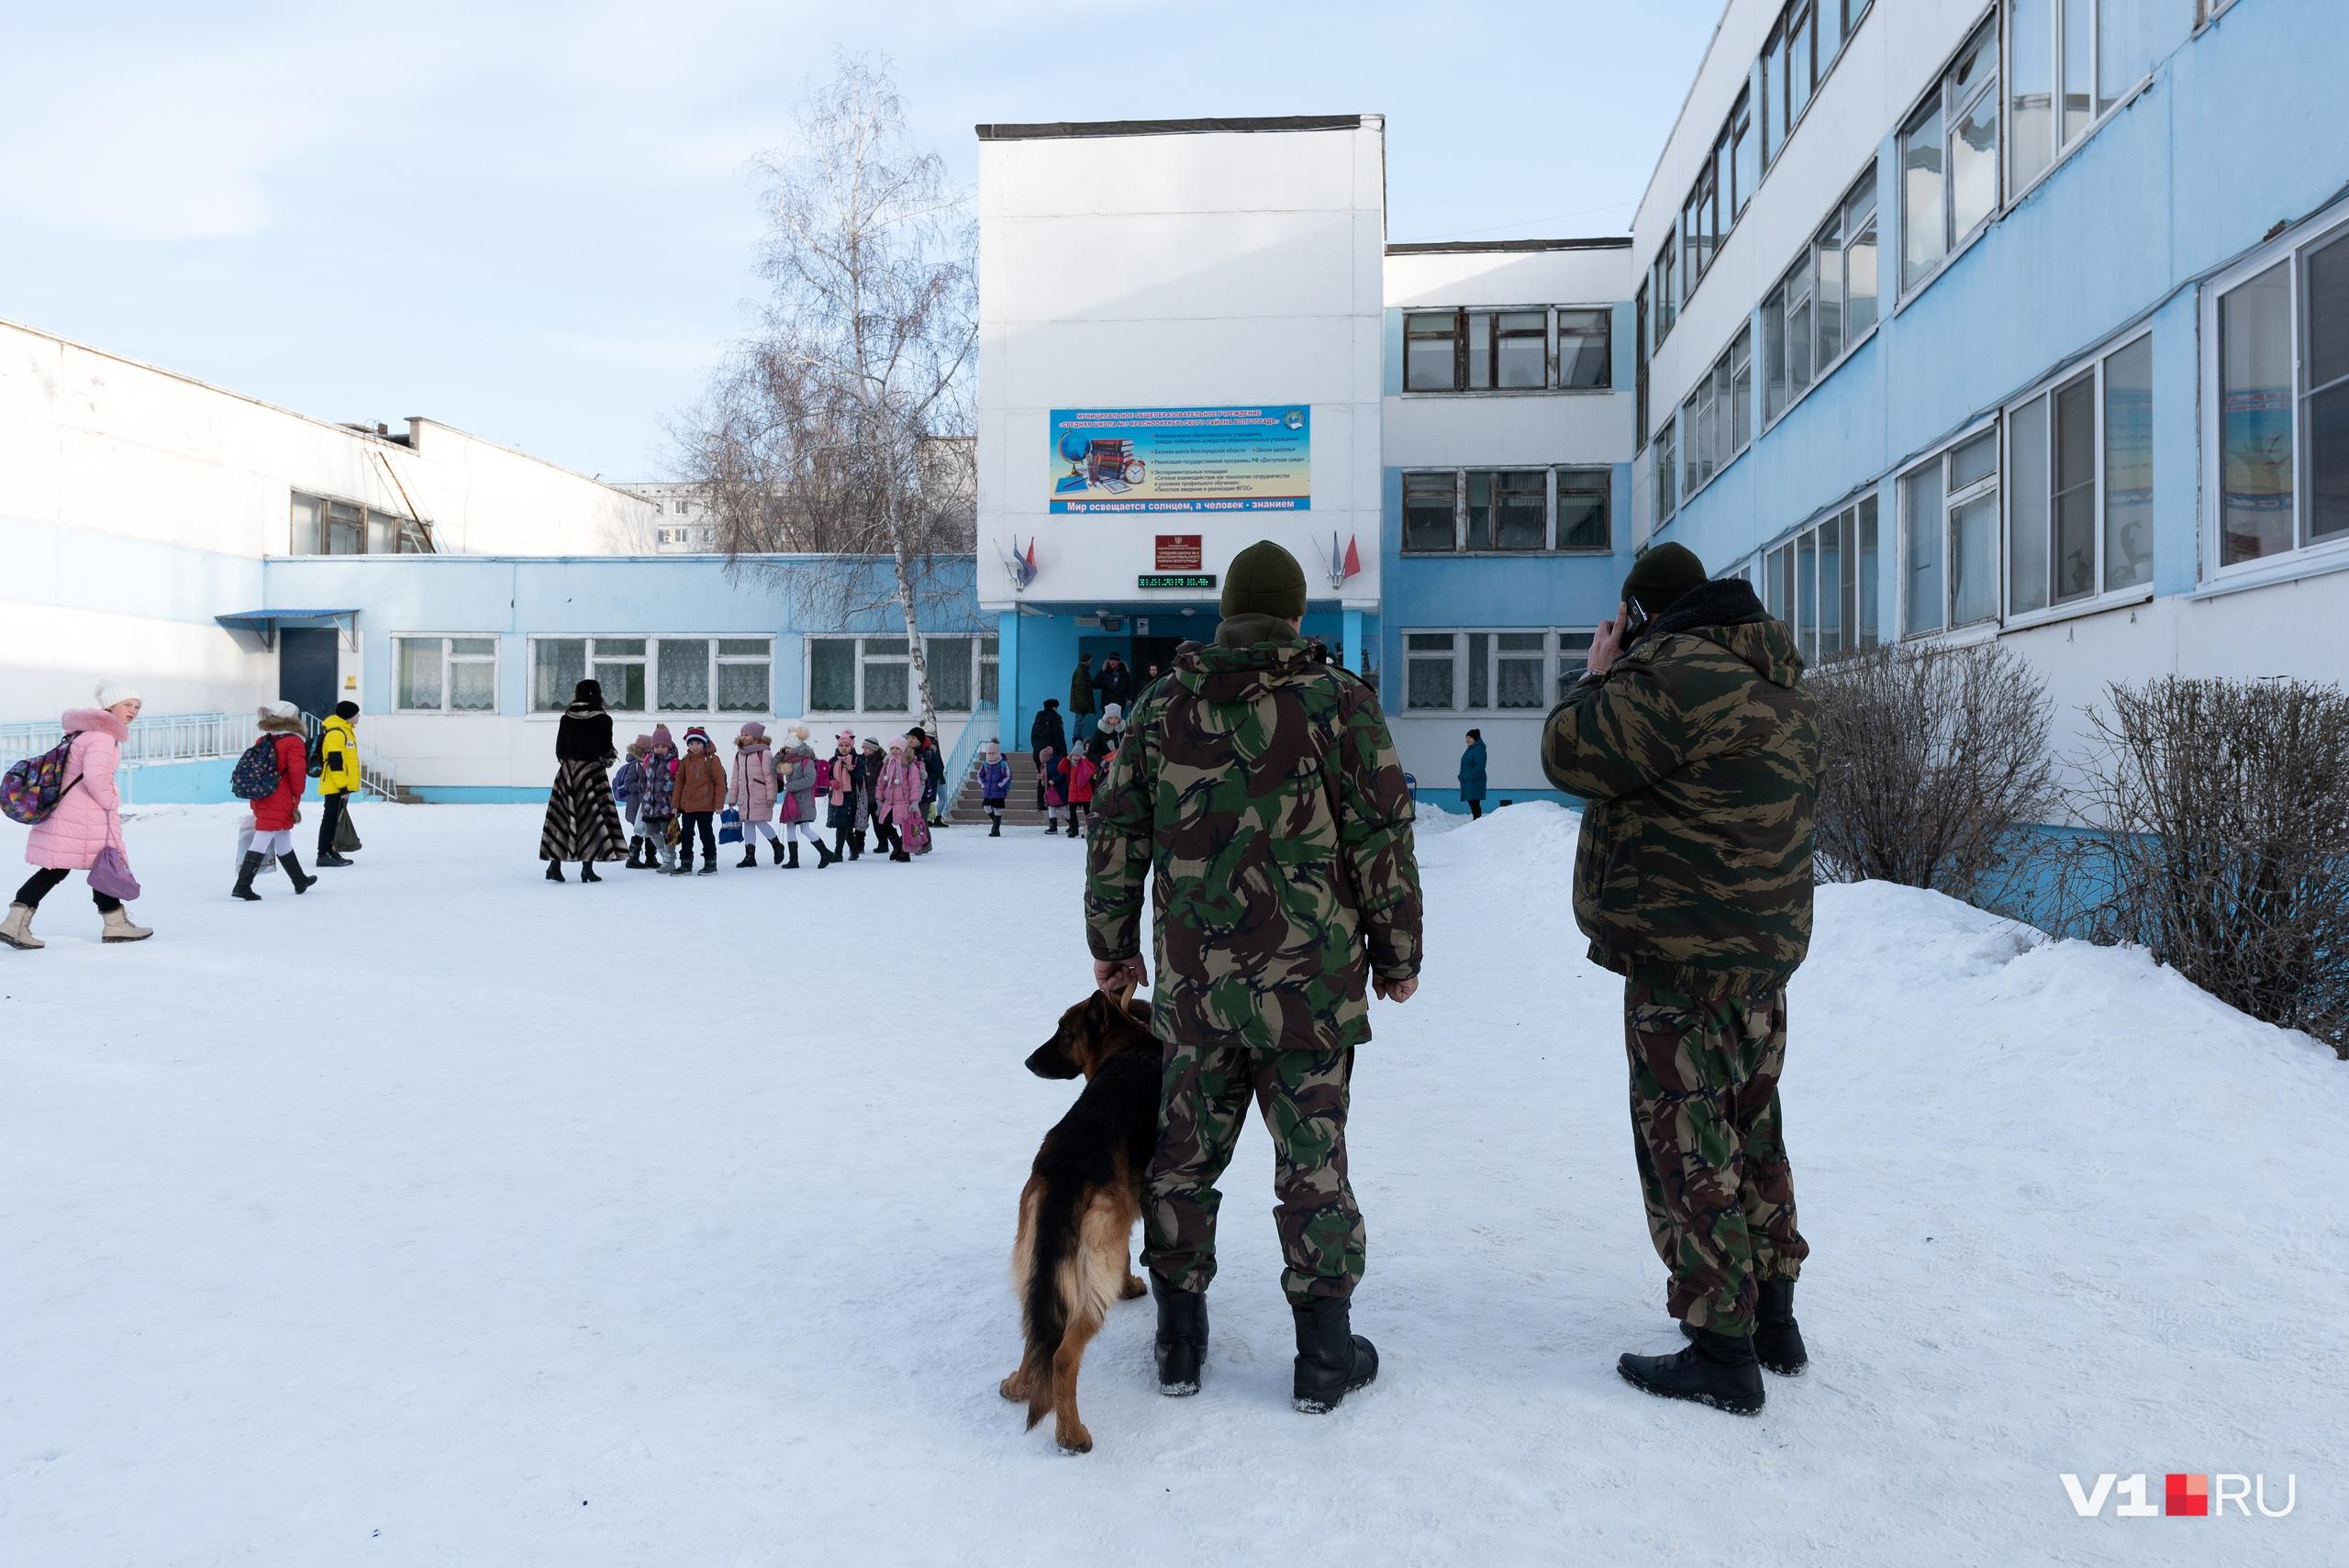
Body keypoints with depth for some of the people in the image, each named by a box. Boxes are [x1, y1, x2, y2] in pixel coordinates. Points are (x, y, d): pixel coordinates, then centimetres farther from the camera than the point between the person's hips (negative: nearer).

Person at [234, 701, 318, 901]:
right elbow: (297, 772, -17)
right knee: (261, 843, -9)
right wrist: (297, 798, -3)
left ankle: (300, 881, 33)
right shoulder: (294, 743, -8)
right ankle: (242, 886, -12)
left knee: (283, 843, 18)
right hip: (280, 803, -7)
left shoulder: (262, 742, 12)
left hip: (261, 801, 7)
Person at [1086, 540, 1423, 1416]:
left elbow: (1116, 834, 7)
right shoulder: (1338, 702, -5)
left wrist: (1112, 944, 18)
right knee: (1312, 1162, 7)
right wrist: (1398, 955, 6)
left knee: (1183, 1155, 13)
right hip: (1310, 982, -2)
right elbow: (1383, 841, -5)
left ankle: (1179, 1343, 24)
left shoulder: (1163, 706, 3)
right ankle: (1326, 1356, 17)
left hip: (1191, 981, 3)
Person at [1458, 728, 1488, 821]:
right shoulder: (1470, 749, 19)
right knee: (1472, 803, 12)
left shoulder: (1478, 749, -13)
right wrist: (1462, 776, 16)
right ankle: (1475, 820, 18)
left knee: (1474, 803, -11)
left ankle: (1477, 820, -11)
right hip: (1468, 782, 10)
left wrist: (1472, 776, -21)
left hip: (1475, 782, -10)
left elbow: (1480, 767, -20)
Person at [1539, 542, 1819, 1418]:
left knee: (1687, 1145, -1)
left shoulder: (1673, 676, -20)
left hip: (1685, 959, -10)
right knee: (1750, 1132, 19)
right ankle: (1772, 1319, 31)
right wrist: (1622, 678, 13)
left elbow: (1570, 755, -15)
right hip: (1764, 947, 10)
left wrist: (1598, 676, 2)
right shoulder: (1775, 681, 13)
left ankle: (1722, 1353, 7)